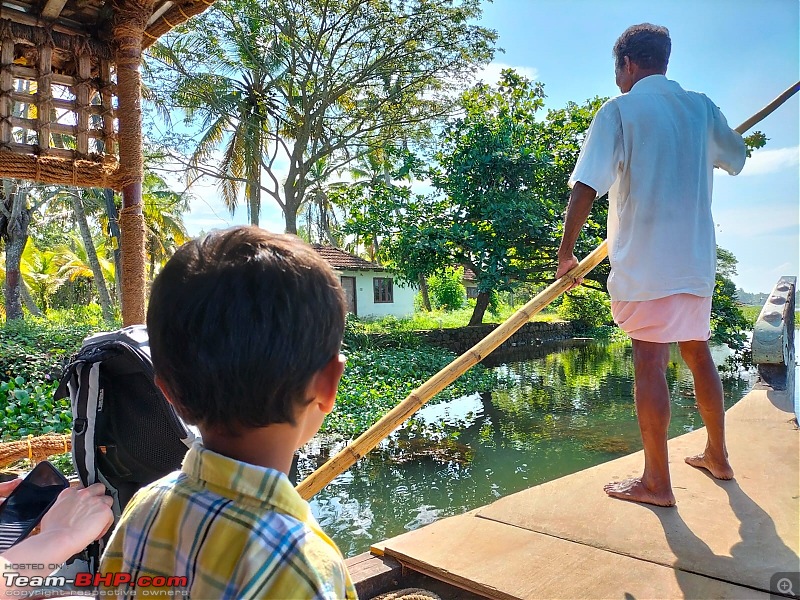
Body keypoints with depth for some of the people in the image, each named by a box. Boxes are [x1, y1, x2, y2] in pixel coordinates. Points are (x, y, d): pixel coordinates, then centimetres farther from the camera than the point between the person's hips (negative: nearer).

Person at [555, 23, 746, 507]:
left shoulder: (618, 110, -5)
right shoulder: (702, 107, 11)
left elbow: (586, 187, -15)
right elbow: (737, 158, 28)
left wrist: (566, 253, -7)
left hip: (646, 258, -6)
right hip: (697, 254, 6)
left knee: (649, 362, -3)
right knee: (698, 353, 18)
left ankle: (657, 482, 3)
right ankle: (717, 456, 32)